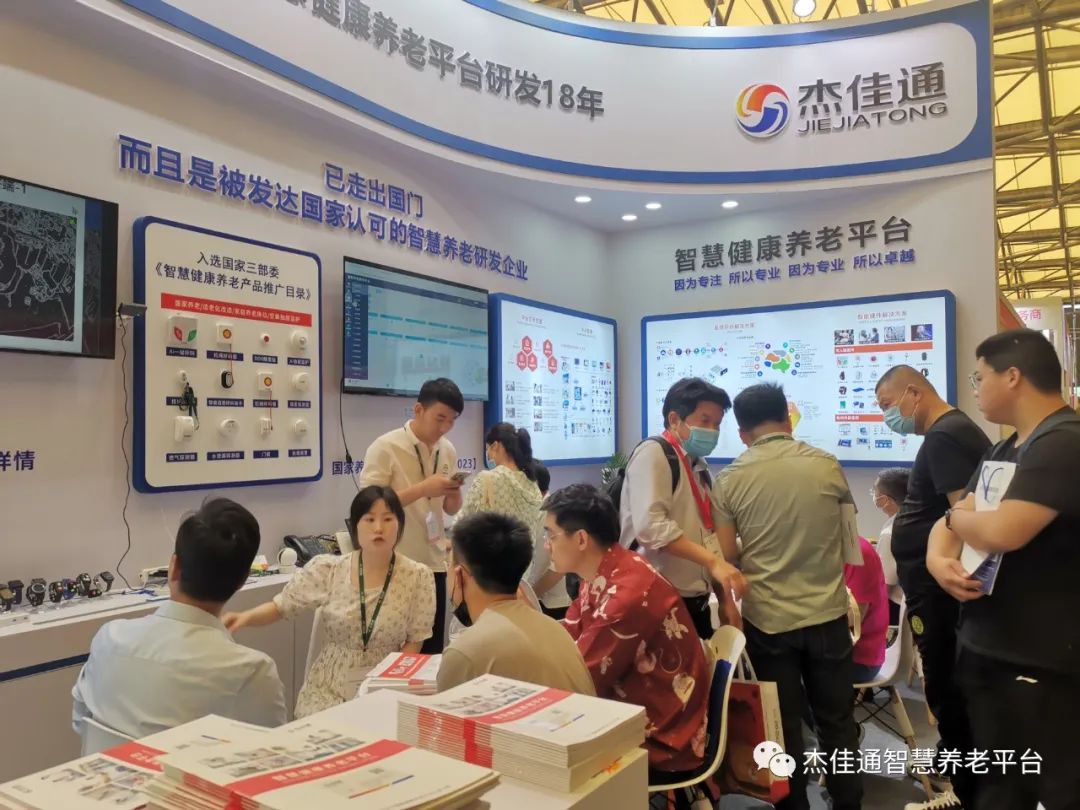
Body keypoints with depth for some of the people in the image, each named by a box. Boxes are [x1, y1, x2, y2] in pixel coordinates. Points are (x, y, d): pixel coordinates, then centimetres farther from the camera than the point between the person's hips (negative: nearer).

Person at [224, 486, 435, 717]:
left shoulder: (418, 577, -8)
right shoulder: (327, 569, -7)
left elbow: (414, 642, -3)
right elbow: (280, 606, 0)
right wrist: (246, 617, -20)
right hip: (327, 690, 1)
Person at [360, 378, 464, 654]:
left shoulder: (448, 450, 7)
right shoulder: (385, 447, -11)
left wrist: (453, 493, -9)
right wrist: (423, 488, -23)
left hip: (434, 563, 5)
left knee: (432, 649, 10)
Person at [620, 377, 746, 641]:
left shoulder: (699, 466, 14)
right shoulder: (653, 454, -12)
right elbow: (651, 526, -24)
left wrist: (725, 597, 11)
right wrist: (714, 561, -26)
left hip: (695, 600, 9)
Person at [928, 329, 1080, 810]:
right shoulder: (1005, 449, 13)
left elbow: (1001, 532, -31)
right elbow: (953, 522, 12)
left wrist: (957, 516, -8)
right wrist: (938, 557, -11)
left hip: (1041, 663, -9)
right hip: (983, 648, 9)